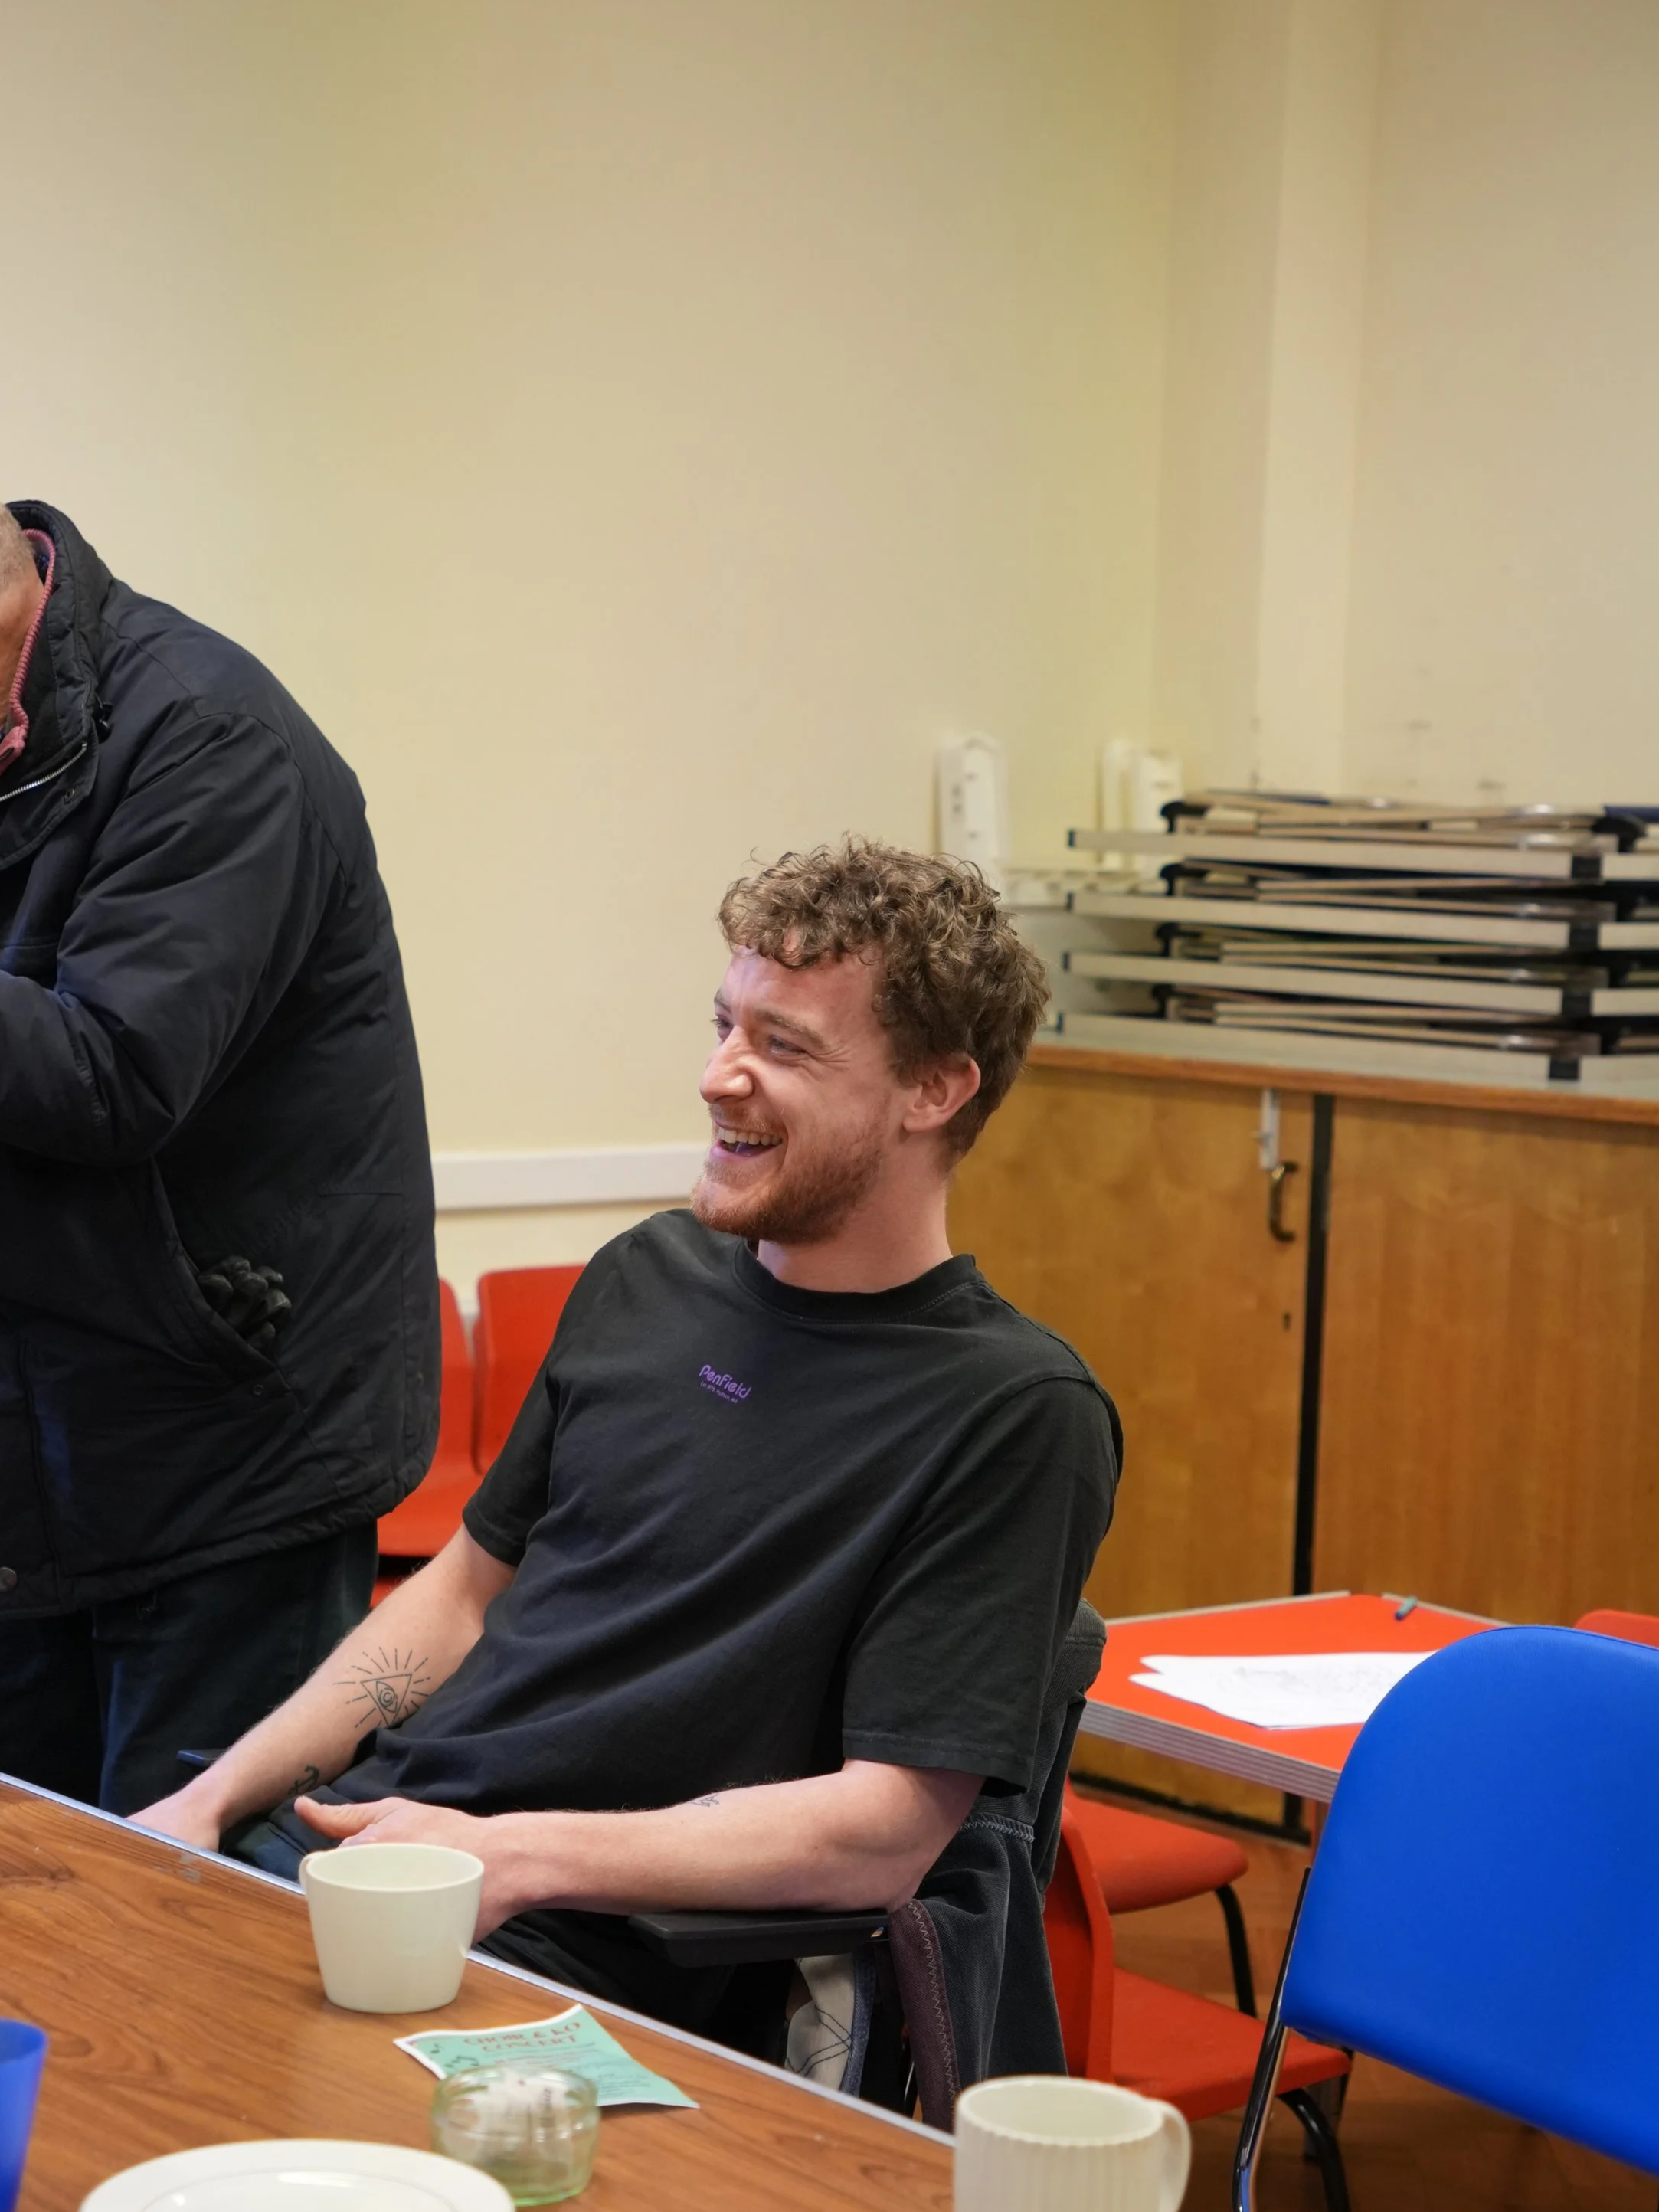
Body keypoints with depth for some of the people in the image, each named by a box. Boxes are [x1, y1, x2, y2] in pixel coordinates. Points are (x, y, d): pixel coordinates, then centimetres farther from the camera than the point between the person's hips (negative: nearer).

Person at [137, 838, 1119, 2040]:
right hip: (340, 1836, 7)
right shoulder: (650, 1276, 14)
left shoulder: (1017, 1414, -8)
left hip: (566, 1947, -7)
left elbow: (886, 1832, -12)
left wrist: (507, 1859, -20)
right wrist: (215, 1801, 9)